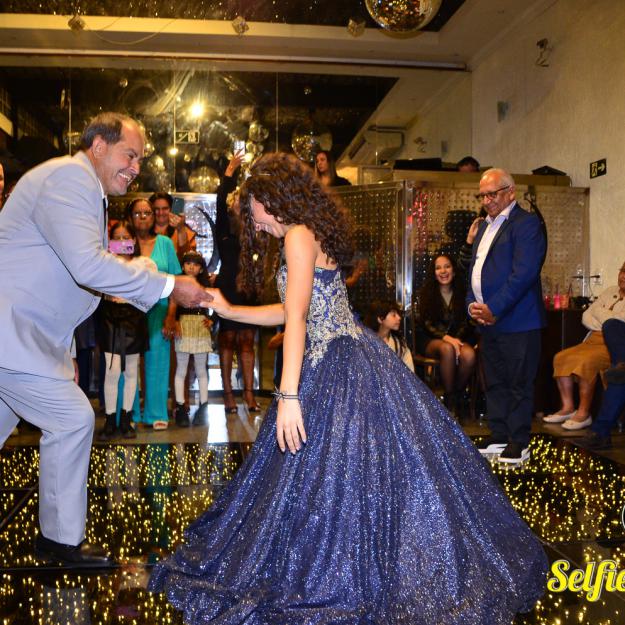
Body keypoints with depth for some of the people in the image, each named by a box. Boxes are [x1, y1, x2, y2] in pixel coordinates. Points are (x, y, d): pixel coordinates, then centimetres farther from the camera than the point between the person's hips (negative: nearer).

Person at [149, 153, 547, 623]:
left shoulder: (299, 234, -10)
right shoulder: (315, 235, 19)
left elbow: (297, 319, -18)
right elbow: (291, 312, 26)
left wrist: (288, 395, -21)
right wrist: (227, 310, 28)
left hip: (338, 371, -10)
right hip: (349, 361, 10)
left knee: (328, 476, -2)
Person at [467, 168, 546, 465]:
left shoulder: (526, 223, -9)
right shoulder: (484, 226, 18)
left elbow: (524, 273, -18)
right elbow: (474, 269, 20)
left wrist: (494, 309, -19)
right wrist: (472, 303, 3)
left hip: (517, 321, -8)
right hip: (488, 320, 8)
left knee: (518, 383, 1)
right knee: (494, 382, 14)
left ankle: (519, 442, 11)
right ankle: (498, 435, 25)